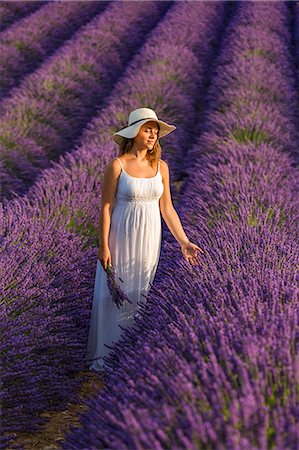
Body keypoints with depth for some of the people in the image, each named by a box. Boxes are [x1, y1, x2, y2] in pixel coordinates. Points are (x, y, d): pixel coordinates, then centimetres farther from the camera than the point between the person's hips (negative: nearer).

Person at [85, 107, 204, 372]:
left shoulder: (161, 167, 3)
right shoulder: (117, 165, -10)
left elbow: (167, 208, 6)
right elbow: (106, 207, -8)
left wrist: (184, 242, 3)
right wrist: (103, 246, -11)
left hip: (149, 240, 4)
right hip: (122, 238, -4)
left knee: (142, 295, 12)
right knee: (114, 294, 5)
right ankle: (105, 354, 19)